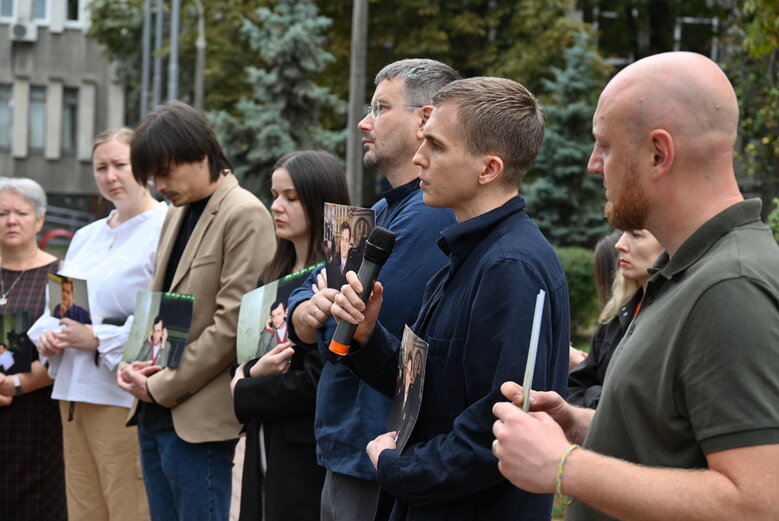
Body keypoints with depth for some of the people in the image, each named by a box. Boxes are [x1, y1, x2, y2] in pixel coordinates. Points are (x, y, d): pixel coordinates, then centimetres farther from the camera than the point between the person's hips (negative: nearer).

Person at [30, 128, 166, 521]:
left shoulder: (167, 230, -8)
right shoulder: (86, 237, 19)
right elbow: (61, 303, 27)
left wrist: (100, 339, -18)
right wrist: (47, 334, 4)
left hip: (124, 398, -8)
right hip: (74, 392, 8)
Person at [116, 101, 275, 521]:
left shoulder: (244, 215, -10)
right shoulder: (176, 215, 17)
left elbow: (232, 323, -16)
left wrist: (162, 386, -12)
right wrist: (136, 365, 4)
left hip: (197, 418, -8)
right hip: (155, 413, 8)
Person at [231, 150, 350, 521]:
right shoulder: (276, 274, 12)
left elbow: (317, 380, -18)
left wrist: (243, 393, -6)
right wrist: (253, 373, -9)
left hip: (307, 452, -8)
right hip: (267, 445, 8)